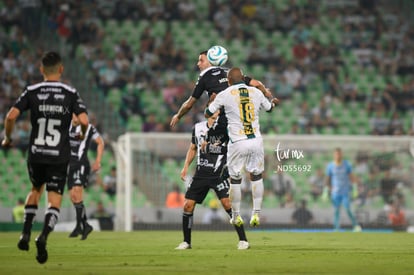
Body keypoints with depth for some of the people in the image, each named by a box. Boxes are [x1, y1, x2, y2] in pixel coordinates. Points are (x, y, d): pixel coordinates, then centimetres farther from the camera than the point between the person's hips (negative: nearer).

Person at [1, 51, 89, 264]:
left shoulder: (31, 92, 0)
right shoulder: (70, 93, -3)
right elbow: (84, 120, -12)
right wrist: (82, 134, 11)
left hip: (36, 154, 2)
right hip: (60, 157, -2)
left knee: (35, 190, 28)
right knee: (54, 201, 1)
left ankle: (26, 233, 17)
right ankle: (43, 236, -24)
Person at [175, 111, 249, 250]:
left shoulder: (224, 126, -3)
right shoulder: (197, 128, 9)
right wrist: (186, 166, 13)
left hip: (219, 174, -4)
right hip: (201, 174, 4)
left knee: (227, 203, -18)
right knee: (188, 205, 1)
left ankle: (243, 240, -10)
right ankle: (186, 242, 17)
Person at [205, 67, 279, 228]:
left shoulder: (225, 95, -4)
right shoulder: (256, 92, 6)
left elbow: (207, 114, 6)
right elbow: (269, 108, 27)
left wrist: (212, 102, 28)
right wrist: (273, 102, 51)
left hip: (237, 142, -3)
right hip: (256, 141, 3)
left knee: (235, 179, 11)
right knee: (256, 176, 16)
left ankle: (236, 216, 17)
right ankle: (256, 213, 12)